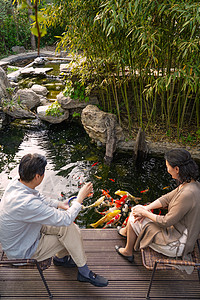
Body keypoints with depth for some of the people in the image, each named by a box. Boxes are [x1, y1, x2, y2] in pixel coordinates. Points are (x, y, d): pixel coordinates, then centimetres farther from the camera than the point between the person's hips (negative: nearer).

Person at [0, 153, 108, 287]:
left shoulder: (17, 182, -13)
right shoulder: (27, 204, -40)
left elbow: (40, 199, 7)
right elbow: (66, 219, -31)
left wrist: (59, 204, -5)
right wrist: (81, 197, -20)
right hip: (21, 251, -8)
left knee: (68, 226, 4)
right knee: (70, 231, -10)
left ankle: (61, 257, 29)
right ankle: (84, 272, 8)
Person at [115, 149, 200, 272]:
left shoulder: (187, 194, -34)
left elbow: (166, 222, -25)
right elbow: (167, 198, 5)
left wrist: (144, 212, -11)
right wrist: (146, 208, -6)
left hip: (177, 245, -8)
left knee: (134, 221, 3)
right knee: (136, 212, 12)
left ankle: (128, 252, 28)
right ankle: (126, 231, 42)